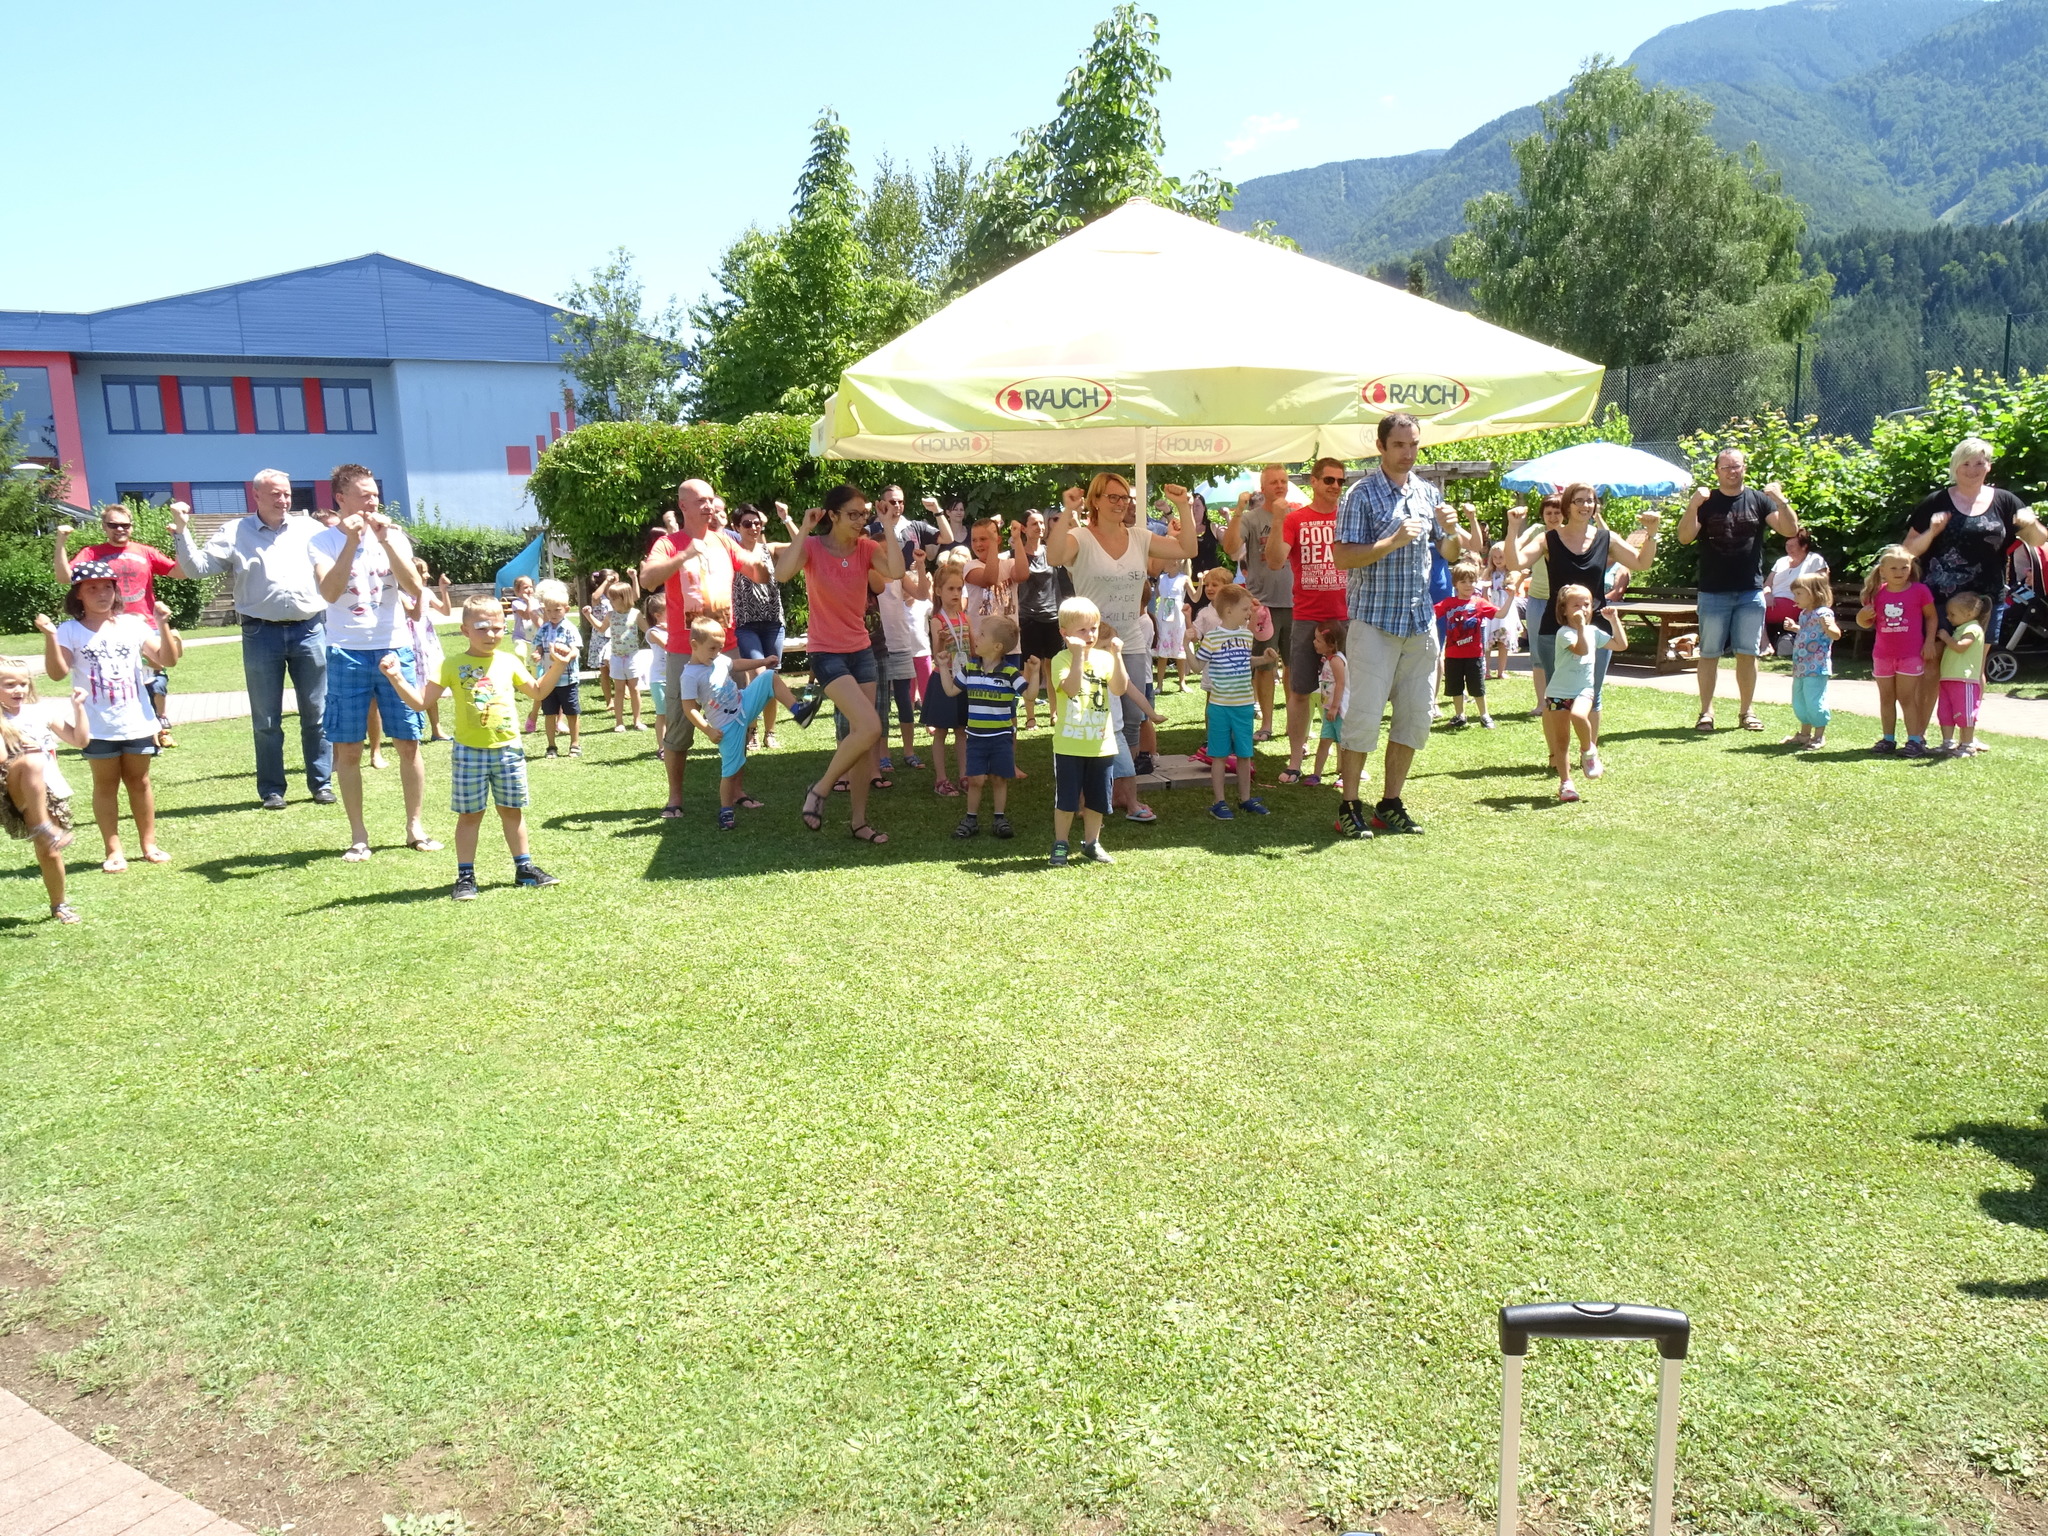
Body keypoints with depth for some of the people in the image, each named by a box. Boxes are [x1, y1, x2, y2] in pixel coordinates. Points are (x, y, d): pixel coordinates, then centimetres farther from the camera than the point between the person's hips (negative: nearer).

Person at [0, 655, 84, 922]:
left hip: (50, 793, 4)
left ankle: (59, 904, 26)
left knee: (49, 852, 4)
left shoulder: (41, 711, 10)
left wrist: (77, 708, 3)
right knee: (31, 760, -35)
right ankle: (41, 826, -30)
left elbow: (80, 740, 11)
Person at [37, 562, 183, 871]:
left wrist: (163, 626, -13)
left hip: (137, 722, 2)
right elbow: (58, 673, -12)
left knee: (139, 781, 11)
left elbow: (167, 660, 0)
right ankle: (113, 850, 11)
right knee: (106, 784, 6)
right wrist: (50, 637, -23)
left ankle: (149, 843, 19)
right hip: (97, 726, -2)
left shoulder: (133, 624, 3)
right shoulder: (70, 630, -4)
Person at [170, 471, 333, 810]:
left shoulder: (309, 528, 10)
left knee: (317, 714, 5)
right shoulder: (234, 533, 7)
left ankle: (322, 782, 16)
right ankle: (271, 789, 14)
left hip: (310, 629, 1)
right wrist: (181, 531, -10)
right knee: (266, 720, 6)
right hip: (261, 633, -1)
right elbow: (198, 567, 1)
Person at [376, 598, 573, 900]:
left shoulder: (509, 662, 6)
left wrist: (557, 667, 8)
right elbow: (420, 703, -7)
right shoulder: (453, 665, -4)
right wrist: (396, 678, -19)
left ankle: (524, 868, 22)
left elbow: (537, 691, 20)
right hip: (469, 751, -3)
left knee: (512, 810, 12)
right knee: (469, 814, 4)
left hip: (508, 749, 3)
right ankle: (465, 876, 11)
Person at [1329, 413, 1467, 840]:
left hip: (1421, 622, 6)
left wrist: (1452, 530, -2)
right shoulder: (1362, 494, -5)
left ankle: (1390, 804, 17)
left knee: (1416, 716, 7)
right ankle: (1349, 807, 4)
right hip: (1374, 621, -6)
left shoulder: (1429, 493, 12)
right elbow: (1341, 557, -13)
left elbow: (1450, 552, 19)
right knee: (1364, 715, -6)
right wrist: (1394, 540, -20)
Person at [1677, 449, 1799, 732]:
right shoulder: (1705, 502, 3)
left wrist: (1781, 501, -17)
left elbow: (1790, 530, -1)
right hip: (1713, 593, -1)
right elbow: (1684, 537, -9)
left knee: (1747, 654, 5)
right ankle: (1706, 712, 7)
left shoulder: (1759, 500, 7)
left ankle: (1748, 711, 14)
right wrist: (1693, 505, -24)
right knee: (1709, 653, 1)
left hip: (1751, 592, 1)